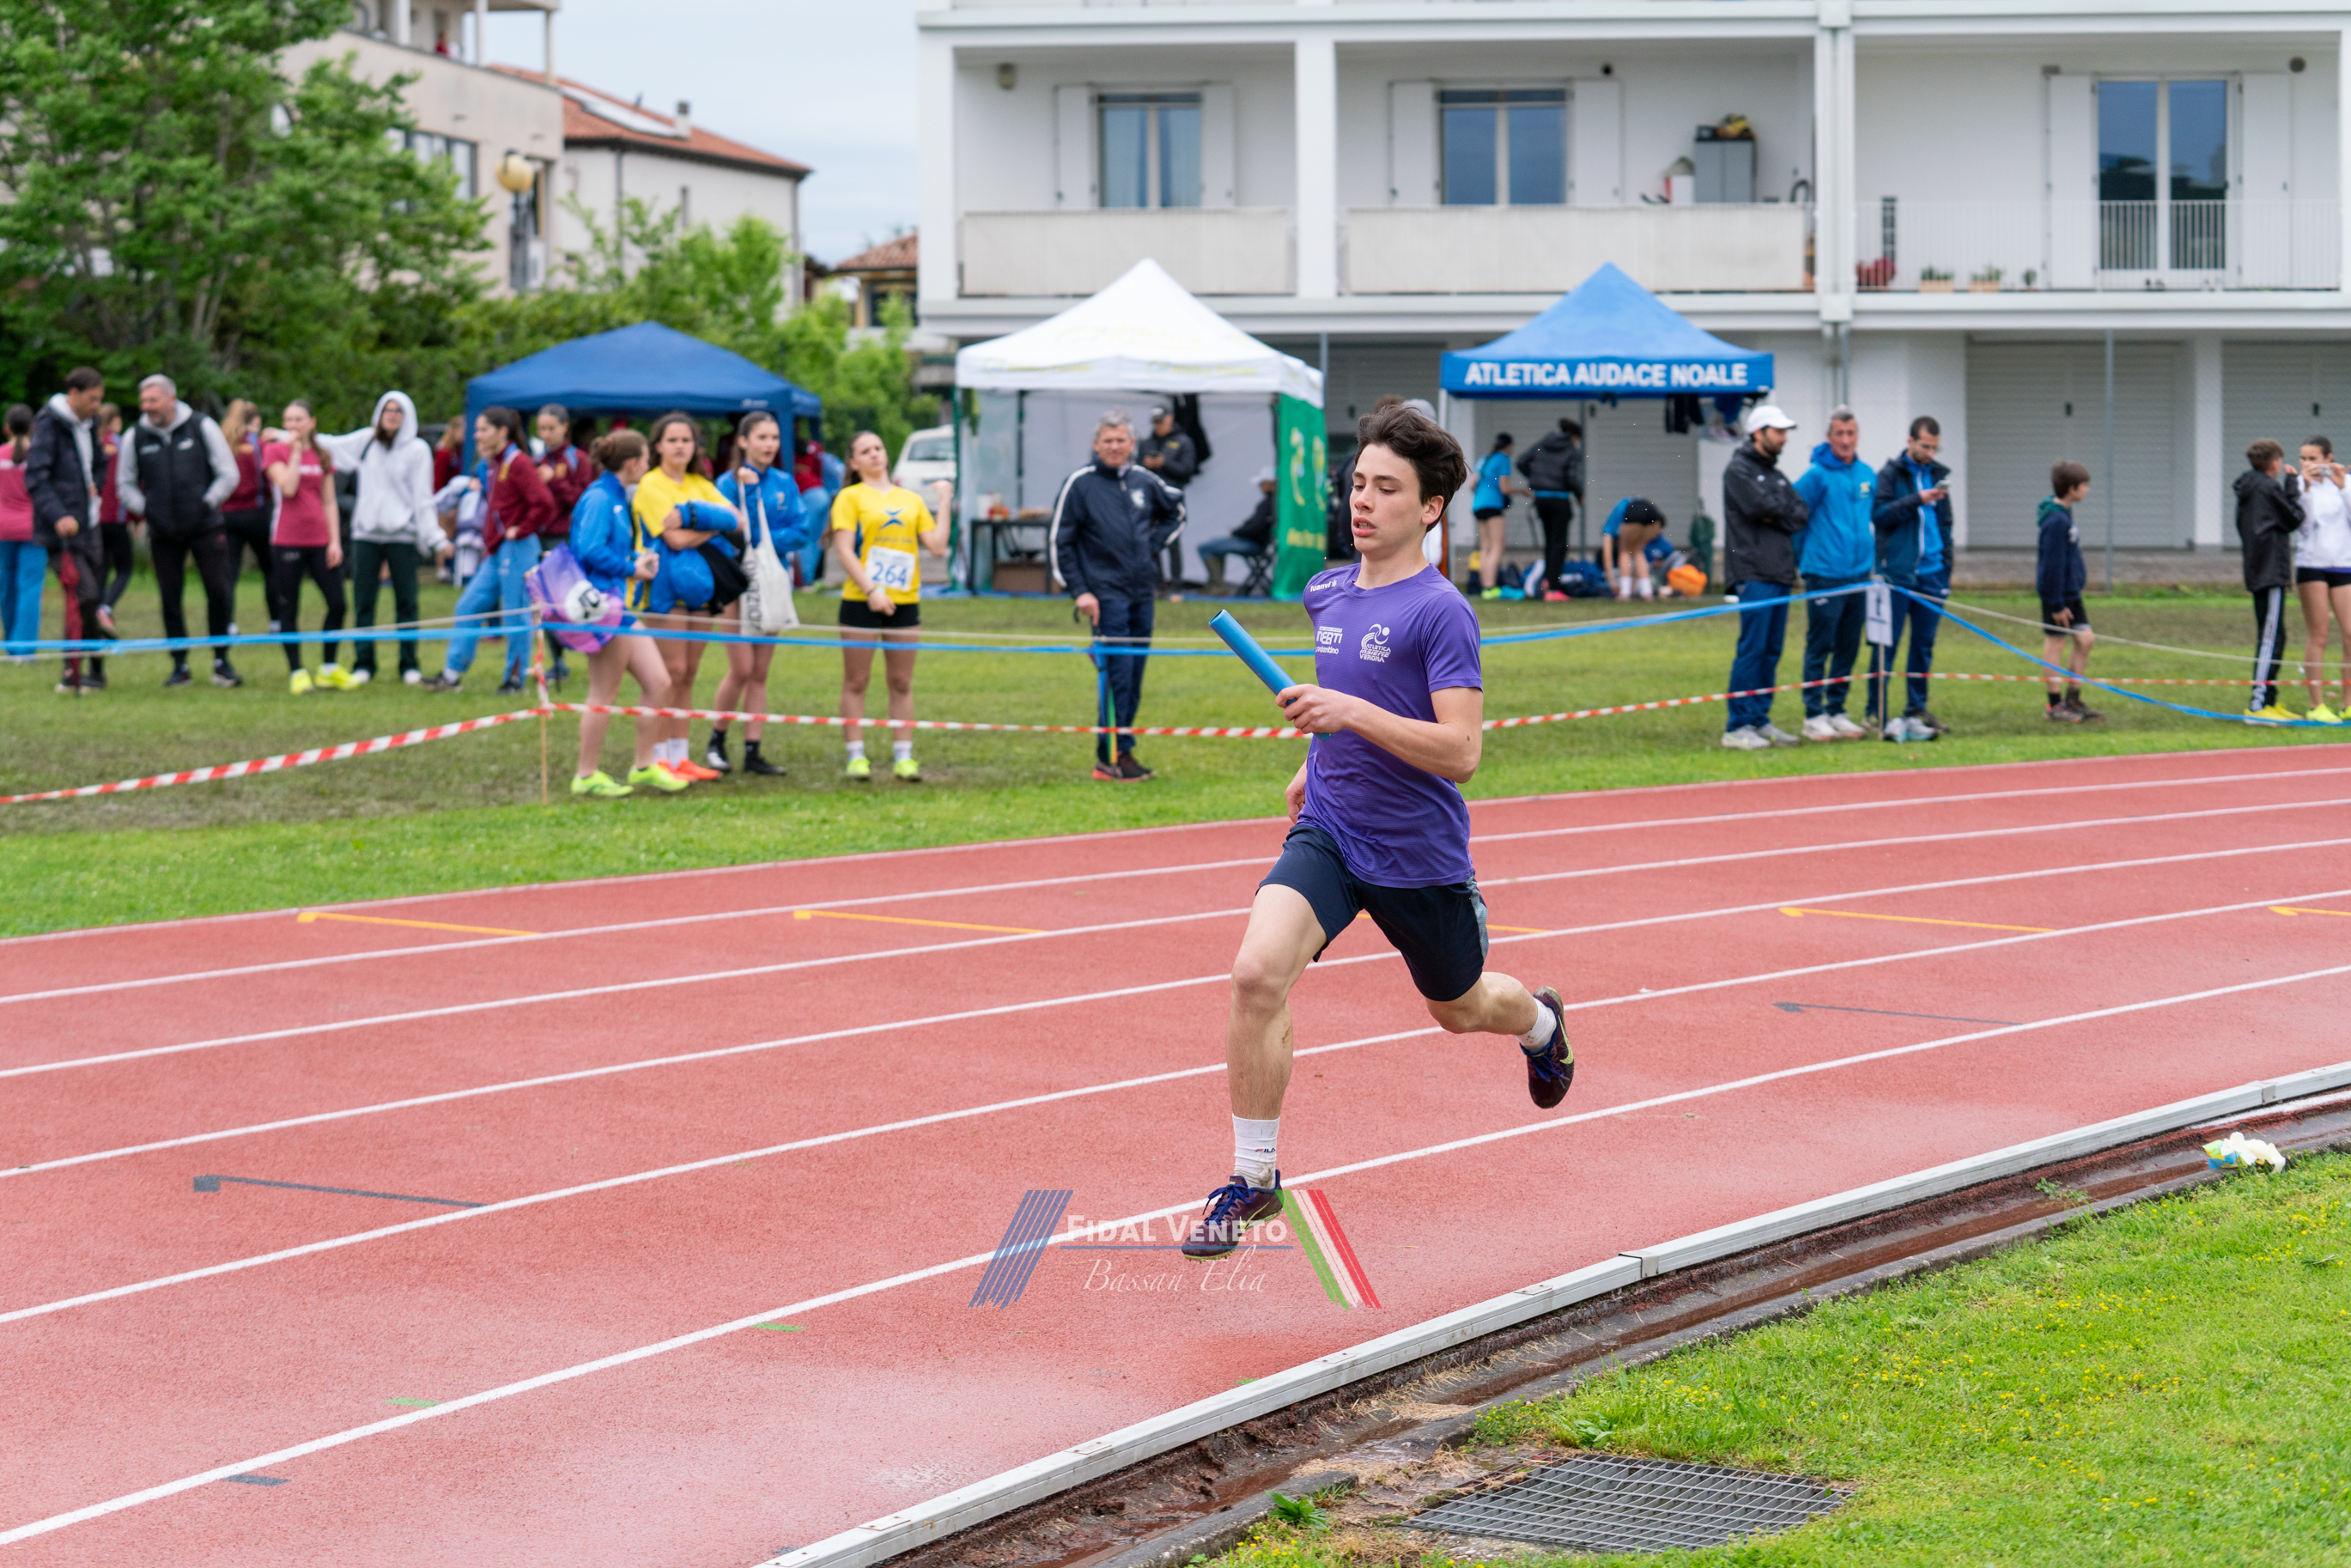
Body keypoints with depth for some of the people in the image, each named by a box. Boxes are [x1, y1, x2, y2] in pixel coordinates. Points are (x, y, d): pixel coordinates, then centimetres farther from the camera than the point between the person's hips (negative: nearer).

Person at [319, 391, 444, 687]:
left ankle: (409, 665, 10)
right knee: (363, 602, 3)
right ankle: (363, 664, 10)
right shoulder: (366, 441, 7)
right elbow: (330, 446, 20)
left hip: (402, 536, -3)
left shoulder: (417, 450, -1)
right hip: (366, 534, 3)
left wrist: (436, 539, -7)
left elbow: (423, 499, -1)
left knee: (405, 602, 2)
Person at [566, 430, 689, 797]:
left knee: (658, 683, 10)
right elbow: (590, 551, -25)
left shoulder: (619, 499, 16)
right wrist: (632, 568, -12)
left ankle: (644, 767, 17)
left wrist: (645, 560, 4)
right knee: (604, 694, -3)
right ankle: (587, 775, 5)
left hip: (625, 608, 10)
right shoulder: (598, 499, -14)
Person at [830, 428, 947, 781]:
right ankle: (856, 757, 4)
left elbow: (937, 546, 6)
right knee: (856, 681, 0)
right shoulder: (850, 497, 1)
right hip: (861, 602, -4)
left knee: (902, 683, 5)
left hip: (904, 602, 4)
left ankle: (903, 758, 8)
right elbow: (844, 550, -8)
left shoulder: (911, 500, 14)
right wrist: (871, 589, -17)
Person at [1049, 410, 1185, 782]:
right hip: (1106, 594, -6)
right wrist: (1078, 591, -9)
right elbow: (1058, 541, -3)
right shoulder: (1079, 484, -5)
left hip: (1142, 593, 6)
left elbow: (1176, 510, 29)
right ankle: (1113, 757, -10)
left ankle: (1116, 754, 13)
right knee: (1116, 674, -12)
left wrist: (1154, 545, 13)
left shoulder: (1144, 481, 9)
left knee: (1134, 676, 6)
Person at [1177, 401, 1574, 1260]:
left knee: (1459, 1007, 20)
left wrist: (1352, 714, -33)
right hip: (1325, 833, 4)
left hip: (1419, 855, -4)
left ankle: (1539, 1021, 59)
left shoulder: (1439, 612, -17)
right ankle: (1253, 1177, -11)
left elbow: (1460, 751, -25)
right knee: (1256, 972, -22)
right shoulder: (1326, 593, 4)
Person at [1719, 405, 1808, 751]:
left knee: (1772, 651, 8)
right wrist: (1786, 508, 1)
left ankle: (1760, 720, 14)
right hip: (1753, 575, -8)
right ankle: (1738, 726, -9)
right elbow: (1760, 505, -17)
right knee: (1752, 648, -10)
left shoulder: (1776, 474, 21)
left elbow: (1803, 514, 11)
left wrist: (1778, 517, -8)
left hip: (1780, 574, 8)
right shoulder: (1739, 469, -3)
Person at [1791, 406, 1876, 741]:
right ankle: (1814, 716, 2)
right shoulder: (1817, 475, -10)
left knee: (1848, 649, 10)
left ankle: (1836, 711, 19)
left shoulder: (1867, 475, 9)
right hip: (1825, 576, -6)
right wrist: (1802, 559, -1)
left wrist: (1874, 559, 16)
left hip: (1859, 574, 6)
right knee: (1820, 648, -3)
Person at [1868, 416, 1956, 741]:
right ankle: (1878, 711, 0)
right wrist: (1917, 499, -20)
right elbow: (1879, 515, -13)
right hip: (1897, 573, -5)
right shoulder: (1889, 475, -1)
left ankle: (1916, 708, 15)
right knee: (1886, 643, -4)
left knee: (1924, 644, 7)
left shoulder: (1938, 475, 15)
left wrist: (1947, 561, 14)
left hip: (1931, 573, 5)